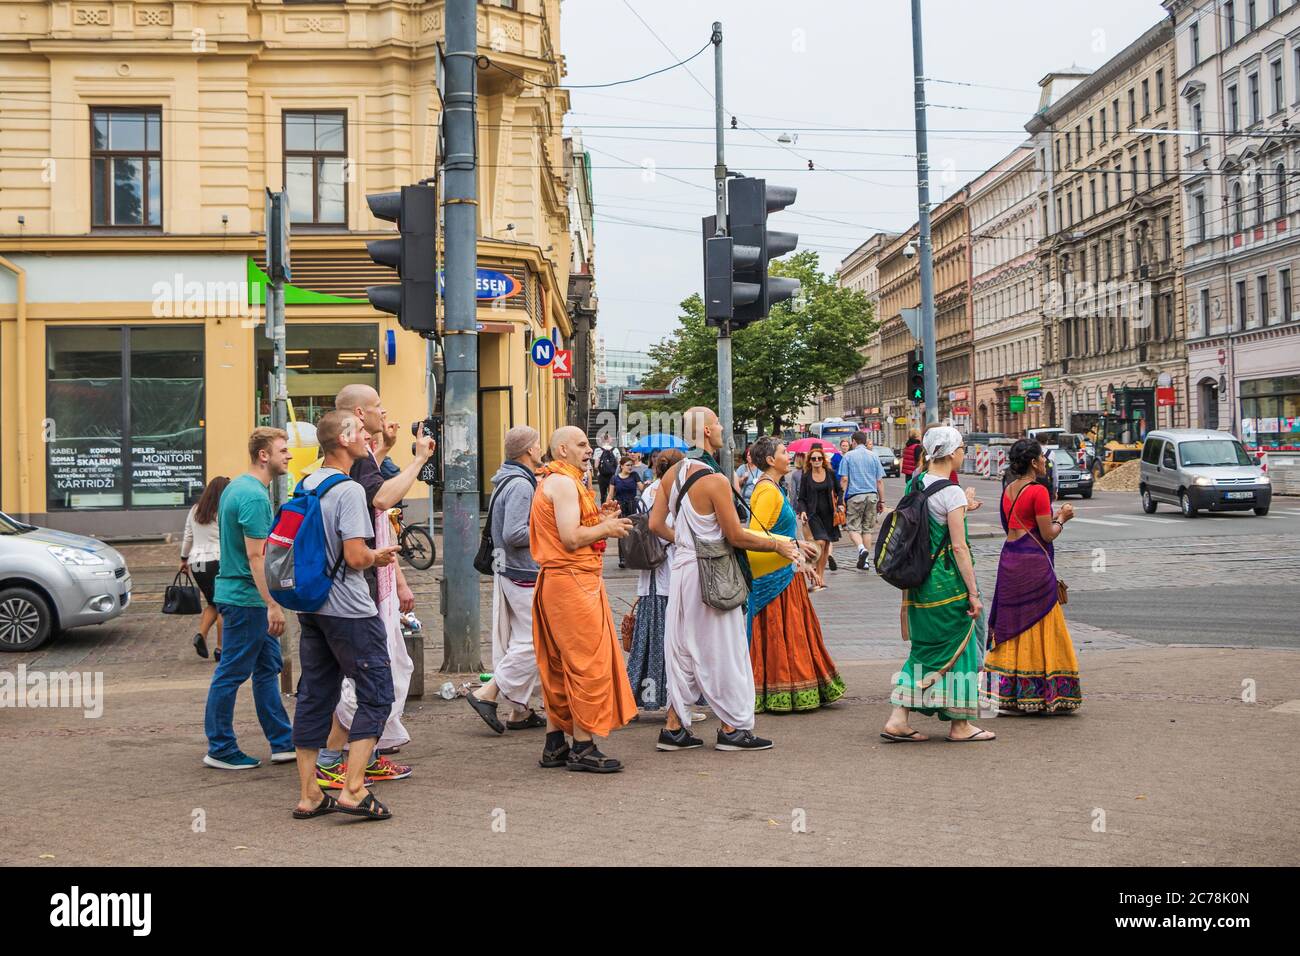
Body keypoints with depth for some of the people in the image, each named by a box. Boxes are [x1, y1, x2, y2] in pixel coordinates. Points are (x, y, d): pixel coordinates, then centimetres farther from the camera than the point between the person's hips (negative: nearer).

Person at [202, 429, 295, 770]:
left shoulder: (236, 487, 12)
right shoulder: (255, 496, -19)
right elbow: (256, 556, -23)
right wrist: (273, 605, -22)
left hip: (235, 590, 10)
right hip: (246, 597, -10)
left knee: (268, 668, 14)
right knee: (232, 674, 0)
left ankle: (283, 742, 21)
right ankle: (220, 750, 10)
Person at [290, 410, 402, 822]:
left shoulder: (305, 486, 11)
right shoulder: (349, 490, -16)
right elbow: (355, 557, -22)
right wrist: (379, 555, 0)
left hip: (310, 606, 8)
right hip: (348, 610, -8)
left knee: (314, 696, 11)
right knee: (376, 695, 0)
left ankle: (309, 795, 15)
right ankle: (353, 790, -5)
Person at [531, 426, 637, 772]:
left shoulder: (550, 482, 20)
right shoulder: (564, 483, -13)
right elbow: (571, 538, -21)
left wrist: (597, 519, 12)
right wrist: (605, 528, -7)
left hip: (554, 580, 11)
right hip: (573, 580, -11)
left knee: (559, 665, 13)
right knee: (588, 663, -6)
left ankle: (555, 744, 19)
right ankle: (583, 747, -3)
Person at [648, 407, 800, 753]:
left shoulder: (673, 473, 6)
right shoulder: (715, 479, -17)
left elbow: (656, 524, 8)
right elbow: (736, 536, -14)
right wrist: (776, 543, -1)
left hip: (681, 567, 7)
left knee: (682, 649, 12)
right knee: (722, 651, 3)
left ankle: (674, 727, 15)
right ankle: (732, 728, 11)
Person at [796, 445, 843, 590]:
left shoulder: (830, 474, 4)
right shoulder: (806, 477, 0)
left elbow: (838, 491, 15)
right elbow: (802, 498, 4)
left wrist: (839, 504, 0)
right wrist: (802, 511, -12)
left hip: (829, 513, 3)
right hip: (814, 513, -3)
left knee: (826, 545, 6)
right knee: (820, 542, -19)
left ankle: (821, 577, 16)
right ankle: (816, 575, -12)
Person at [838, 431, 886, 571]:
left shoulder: (848, 456, 1)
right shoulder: (873, 456, 10)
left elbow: (844, 479, -4)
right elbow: (880, 481, 9)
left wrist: (842, 500, -1)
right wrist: (882, 501, 14)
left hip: (855, 495, -3)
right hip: (872, 495, 3)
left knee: (853, 527, 3)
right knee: (867, 528, 11)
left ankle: (861, 548, -23)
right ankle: (864, 560, 12)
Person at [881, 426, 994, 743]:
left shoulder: (914, 483, 6)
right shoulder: (951, 492, -15)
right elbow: (959, 547, -17)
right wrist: (973, 592, -13)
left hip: (919, 580, 7)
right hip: (948, 582, -7)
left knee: (925, 649, 15)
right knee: (957, 648, 6)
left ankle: (898, 719, 10)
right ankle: (960, 725, 15)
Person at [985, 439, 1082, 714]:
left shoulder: (1009, 490, 11)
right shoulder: (1038, 491, -14)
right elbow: (1048, 534, -13)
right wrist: (1061, 518, 5)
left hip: (1010, 560, 8)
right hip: (1033, 563, -8)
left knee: (1011, 627, 11)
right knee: (1040, 627, 1)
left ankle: (1006, 694, 13)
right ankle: (1044, 695, 6)